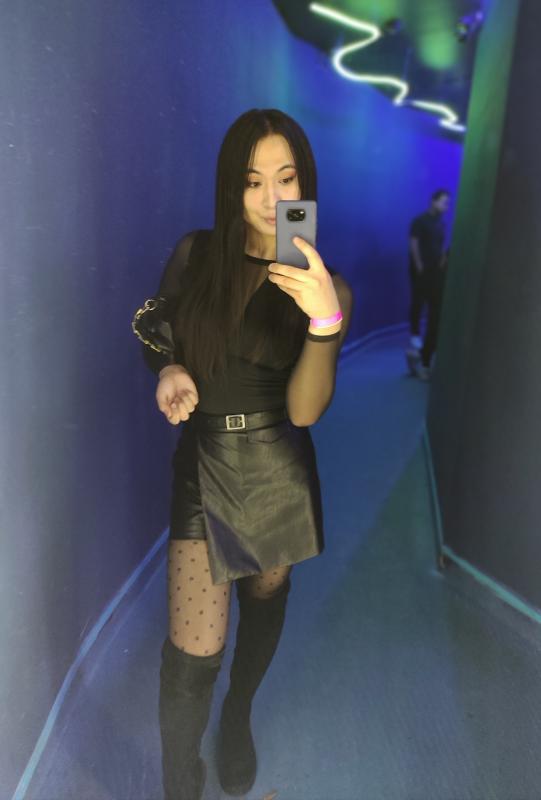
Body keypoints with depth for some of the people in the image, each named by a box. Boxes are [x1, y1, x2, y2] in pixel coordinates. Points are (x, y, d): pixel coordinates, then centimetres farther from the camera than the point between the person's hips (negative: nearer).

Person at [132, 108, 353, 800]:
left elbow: (304, 409, -18)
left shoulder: (326, 287, -8)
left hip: (279, 470, 1)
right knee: (194, 650, -6)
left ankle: (238, 715, 53)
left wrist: (325, 321, -34)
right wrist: (169, 370, -14)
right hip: (204, 464, -1)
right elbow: (157, 335, 9)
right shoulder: (194, 256, -6)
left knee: (265, 602, 21)